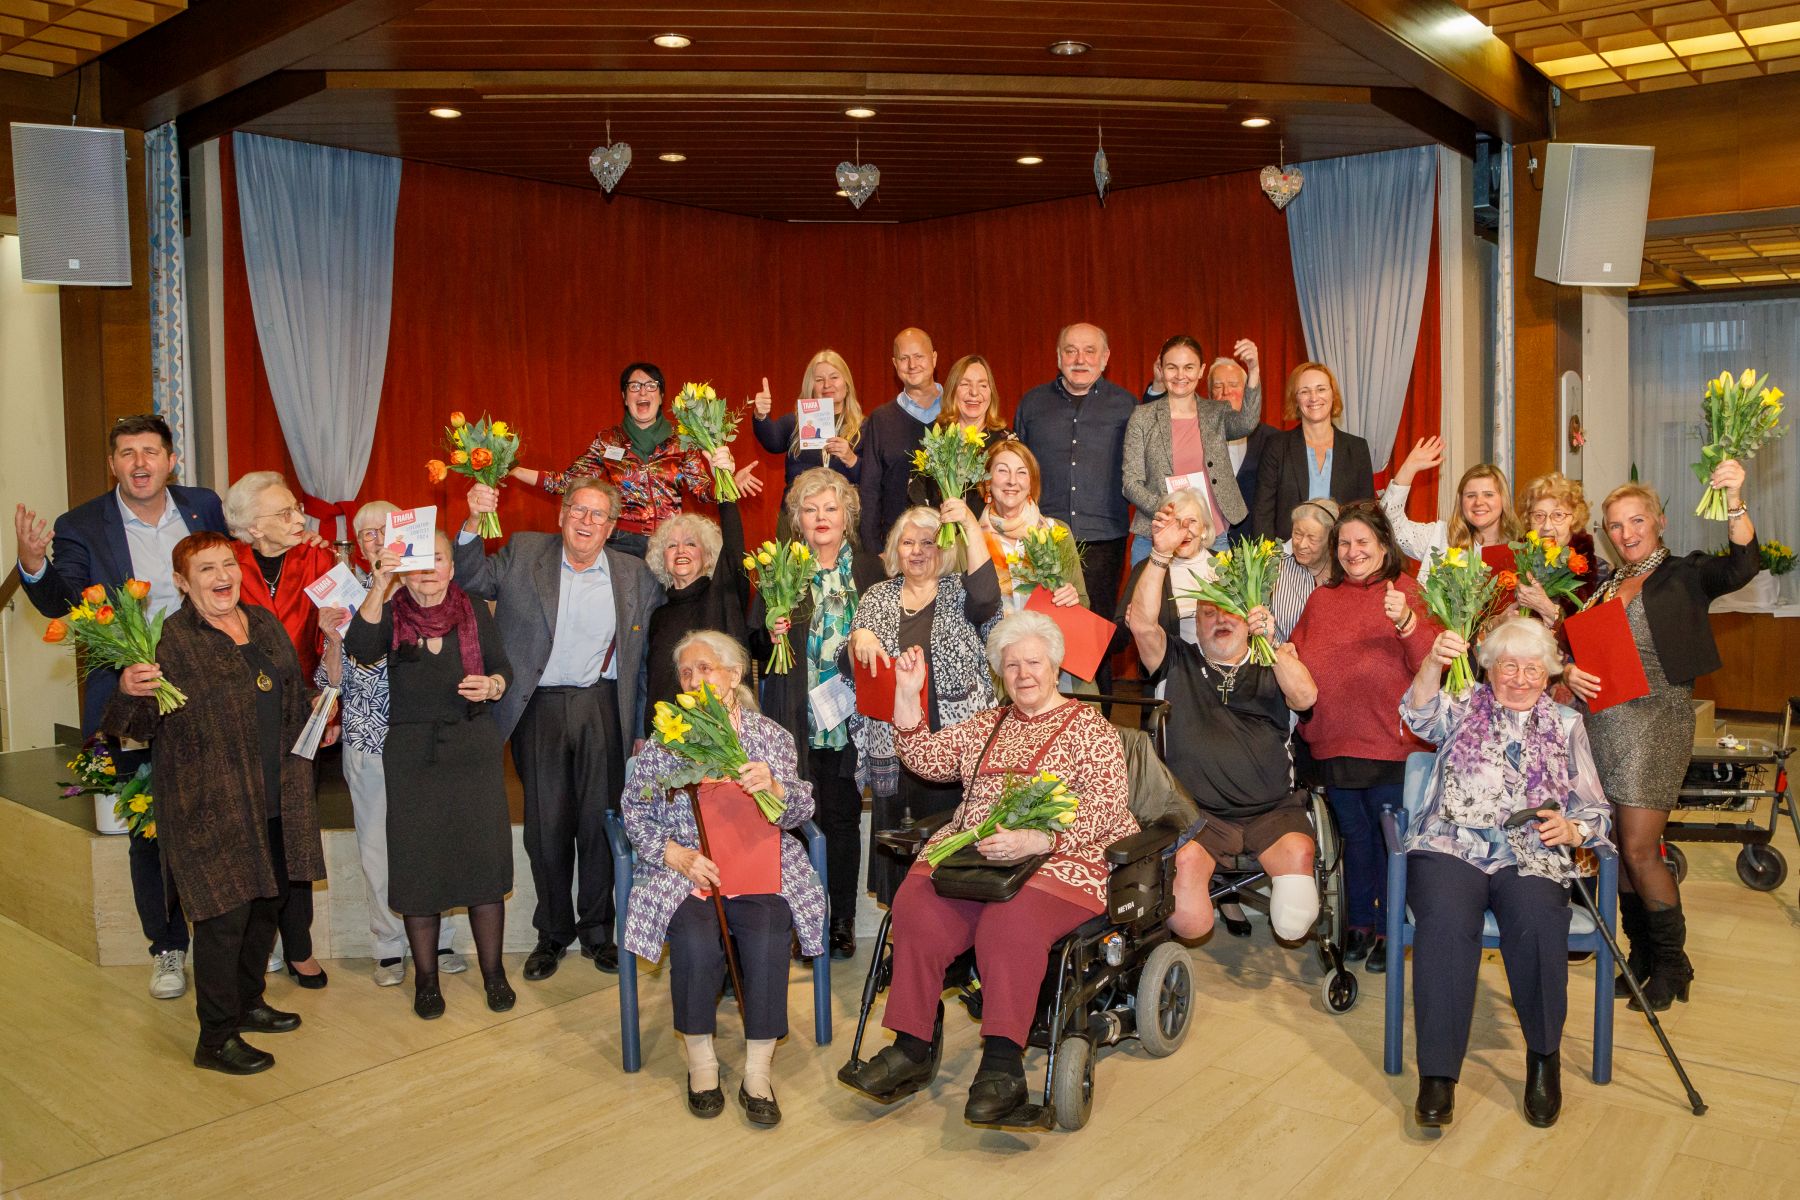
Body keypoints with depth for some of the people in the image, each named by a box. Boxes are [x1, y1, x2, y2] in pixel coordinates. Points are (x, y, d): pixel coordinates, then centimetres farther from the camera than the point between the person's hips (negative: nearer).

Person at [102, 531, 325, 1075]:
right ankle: (216, 1039, 9)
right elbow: (138, 726, -17)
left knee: (266, 905, 18)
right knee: (226, 916, -5)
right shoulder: (170, 640, -10)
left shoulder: (266, 623, 11)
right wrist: (129, 692, -35)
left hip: (275, 800, 7)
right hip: (211, 805, -7)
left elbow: (294, 699, 25)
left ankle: (248, 1003, 37)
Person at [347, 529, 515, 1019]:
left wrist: (492, 685, -11)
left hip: (474, 751, 1)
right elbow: (361, 650, -20)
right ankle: (425, 977, 20)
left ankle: (493, 972, 16)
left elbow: (502, 668, 12)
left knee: (484, 860, 2)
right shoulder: (390, 615, 0)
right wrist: (378, 587, -31)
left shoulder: (475, 613, 4)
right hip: (411, 755, -1)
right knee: (418, 865, 4)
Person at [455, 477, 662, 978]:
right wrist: (474, 521, -14)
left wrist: (645, 727, 1)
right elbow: (471, 579, 1)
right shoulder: (524, 553, 5)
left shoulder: (635, 574, 5)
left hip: (603, 708, 0)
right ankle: (552, 933, 23)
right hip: (539, 709, 0)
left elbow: (648, 654, 7)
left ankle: (597, 931, 24)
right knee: (546, 825, 7)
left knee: (599, 822, 7)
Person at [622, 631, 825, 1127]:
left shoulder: (769, 734, 10)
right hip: (685, 866, 0)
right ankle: (700, 1061, -8)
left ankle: (758, 1071, -16)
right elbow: (635, 811, 5)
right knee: (695, 935, -29)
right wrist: (680, 856, -11)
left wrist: (772, 786, -19)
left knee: (767, 931, -29)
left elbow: (800, 811, 4)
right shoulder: (663, 739, 10)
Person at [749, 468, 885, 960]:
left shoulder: (869, 568, 7)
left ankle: (843, 921, 16)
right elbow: (754, 644, 6)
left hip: (849, 718, 1)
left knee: (843, 821, 5)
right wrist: (771, 634, -14)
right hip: (795, 720, 0)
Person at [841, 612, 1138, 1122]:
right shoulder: (985, 725, 24)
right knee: (915, 910, -24)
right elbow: (926, 759, 16)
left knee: (1011, 921, -35)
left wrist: (1035, 839, -22)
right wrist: (907, 695, 4)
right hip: (967, 852, 5)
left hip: (1057, 861, -4)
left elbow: (1106, 810, -7)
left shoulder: (1089, 727, 6)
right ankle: (910, 1048, -14)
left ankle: (1002, 1064, -25)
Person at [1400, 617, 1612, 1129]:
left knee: (1537, 921, -33)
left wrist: (1570, 829, -6)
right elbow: (1421, 713, -8)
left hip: (1531, 857, 1)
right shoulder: (1463, 709, 16)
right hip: (1451, 846, -1)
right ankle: (1438, 1073, -27)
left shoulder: (1566, 726, 22)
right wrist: (1433, 662, -28)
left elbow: (1595, 813, 18)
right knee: (1447, 919, -33)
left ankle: (1544, 1056, -11)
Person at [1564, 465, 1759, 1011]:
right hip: (1603, 721, 5)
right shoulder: (1605, 587, 16)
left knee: (1639, 850, -6)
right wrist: (1570, 671, -8)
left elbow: (1742, 565, -18)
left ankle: (1672, 963, 12)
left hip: (1656, 721, -5)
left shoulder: (1685, 575, 1)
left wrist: (1735, 502, -33)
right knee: (1617, 848, 8)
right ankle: (1641, 953, 24)